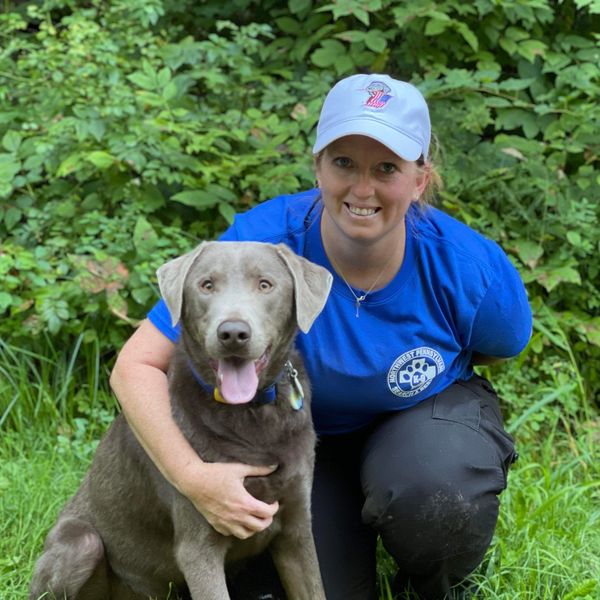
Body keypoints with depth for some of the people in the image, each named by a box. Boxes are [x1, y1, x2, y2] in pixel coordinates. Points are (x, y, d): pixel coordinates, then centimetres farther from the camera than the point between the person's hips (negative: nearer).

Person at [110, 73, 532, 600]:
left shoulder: (467, 266, -25)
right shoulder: (260, 245, -30)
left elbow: (500, 346, 1)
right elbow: (136, 365, -31)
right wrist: (193, 476, -42)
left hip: (424, 411, 0)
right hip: (299, 435, 1)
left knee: (435, 497, -34)